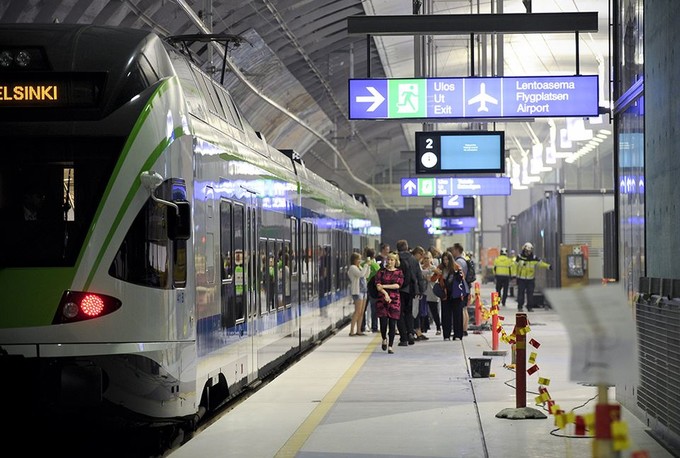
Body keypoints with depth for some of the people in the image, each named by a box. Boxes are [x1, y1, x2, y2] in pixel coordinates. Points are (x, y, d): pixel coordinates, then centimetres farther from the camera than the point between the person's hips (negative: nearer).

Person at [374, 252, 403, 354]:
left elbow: (398, 285, -5)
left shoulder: (399, 272, 8)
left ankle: (390, 346, 5)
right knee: (383, 322, -9)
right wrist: (385, 293, -18)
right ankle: (384, 339, 20)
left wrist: (384, 286, -9)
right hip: (382, 299, 0)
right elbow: (378, 285, -3)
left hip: (395, 300, 0)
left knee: (392, 324, -2)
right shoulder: (381, 271, 8)